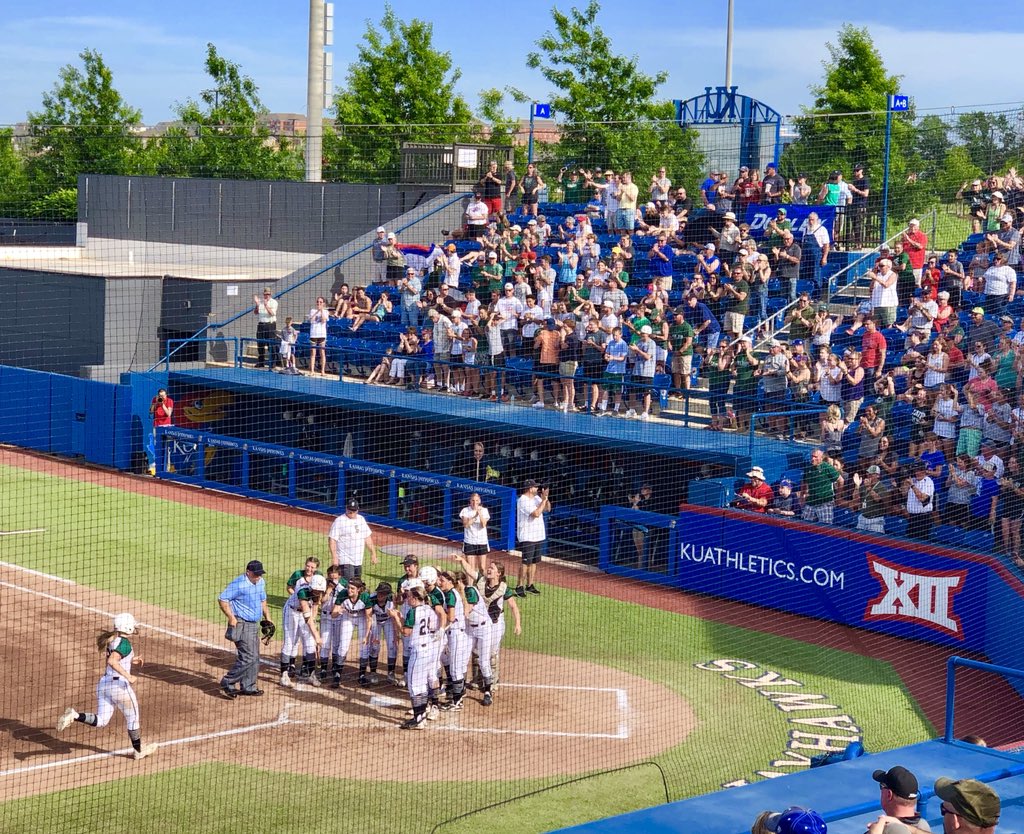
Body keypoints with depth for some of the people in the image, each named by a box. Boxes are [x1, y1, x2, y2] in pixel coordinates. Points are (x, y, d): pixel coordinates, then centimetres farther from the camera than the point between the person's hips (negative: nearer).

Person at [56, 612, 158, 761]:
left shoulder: (112, 641, 12)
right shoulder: (124, 643, -15)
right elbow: (112, 661, -29)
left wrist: (131, 661, 23)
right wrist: (128, 676, -28)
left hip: (103, 683, 8)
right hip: (119, 684, -8)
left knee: (101, 720, 7)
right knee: (132, 718, 13)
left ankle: (74, 715, -16)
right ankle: (138, 750, 27)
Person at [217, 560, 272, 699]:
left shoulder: (261, 582, 8)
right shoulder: (238, 584, -18)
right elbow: (222, 599, -17)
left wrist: (267, 618, 16)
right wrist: (231, 617, -22)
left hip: (255, 624, 9)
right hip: (242, 624, -9)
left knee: (254, 658, 12)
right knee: (248, 657, -13)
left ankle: (248, 686, 22)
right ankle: (227, 683, -3)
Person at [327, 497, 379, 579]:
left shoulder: (361, 519, 12)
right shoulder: (339, 521, -8)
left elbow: (367, 537, 19)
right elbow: (332, 539, -13)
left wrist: (373, 553, 14)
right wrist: (334, 557, -22)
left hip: (358, 561, 7)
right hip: (345, 560, -7)